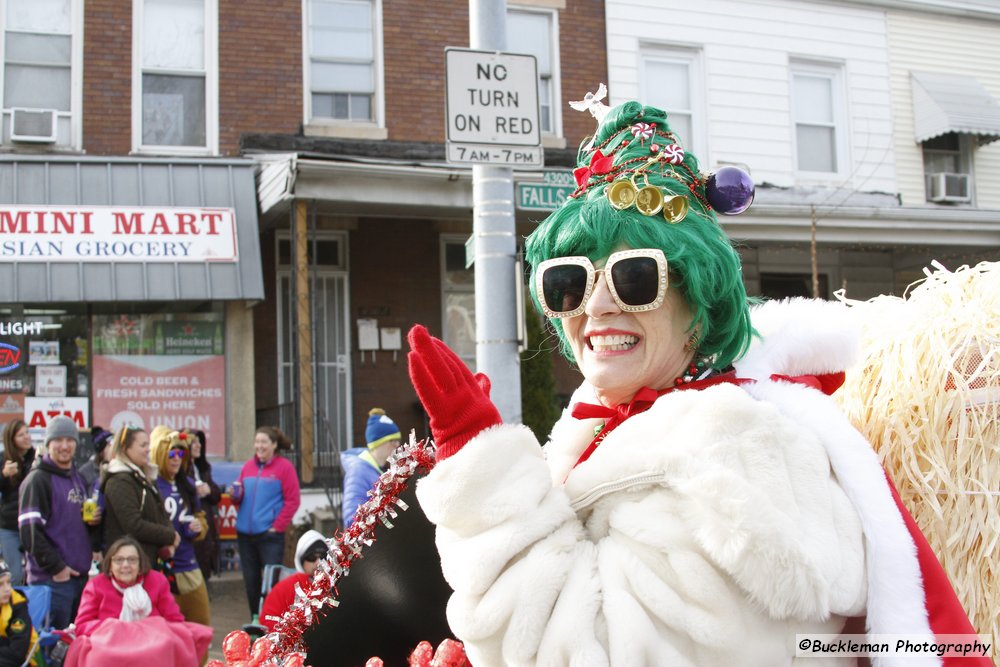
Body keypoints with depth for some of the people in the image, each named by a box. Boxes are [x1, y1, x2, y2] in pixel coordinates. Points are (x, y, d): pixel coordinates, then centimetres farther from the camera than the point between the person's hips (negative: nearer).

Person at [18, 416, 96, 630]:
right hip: (52, 579, -8)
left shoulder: (78, 478, 17)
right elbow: (30, 531, -15)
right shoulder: (37, 479, -7)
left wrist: (94, 519, 6)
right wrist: (56, 567, -17)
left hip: (80, 574, 8)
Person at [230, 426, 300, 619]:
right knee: (251, 581, 11)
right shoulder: (248, 466, 11)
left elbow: (292, 501, -7)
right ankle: (255, 622, 23)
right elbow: (240, 497, 17)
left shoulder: (284, 466, -4)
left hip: (270, 535, -5)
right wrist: (236, 495, -6)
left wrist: (277, 527, -11)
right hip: (245, 534, 5)